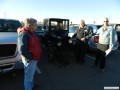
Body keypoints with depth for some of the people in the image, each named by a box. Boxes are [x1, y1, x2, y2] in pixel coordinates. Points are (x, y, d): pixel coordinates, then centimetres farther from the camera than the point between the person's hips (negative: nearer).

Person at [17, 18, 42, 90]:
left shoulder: (32, 32, 7)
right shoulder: (24, 34, -23)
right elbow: (22, 50, -28)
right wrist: (31, 57, -20)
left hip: (35, 58, 10)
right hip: (30, 60, -10)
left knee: (32, 74, 29)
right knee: (29, 77, 8)